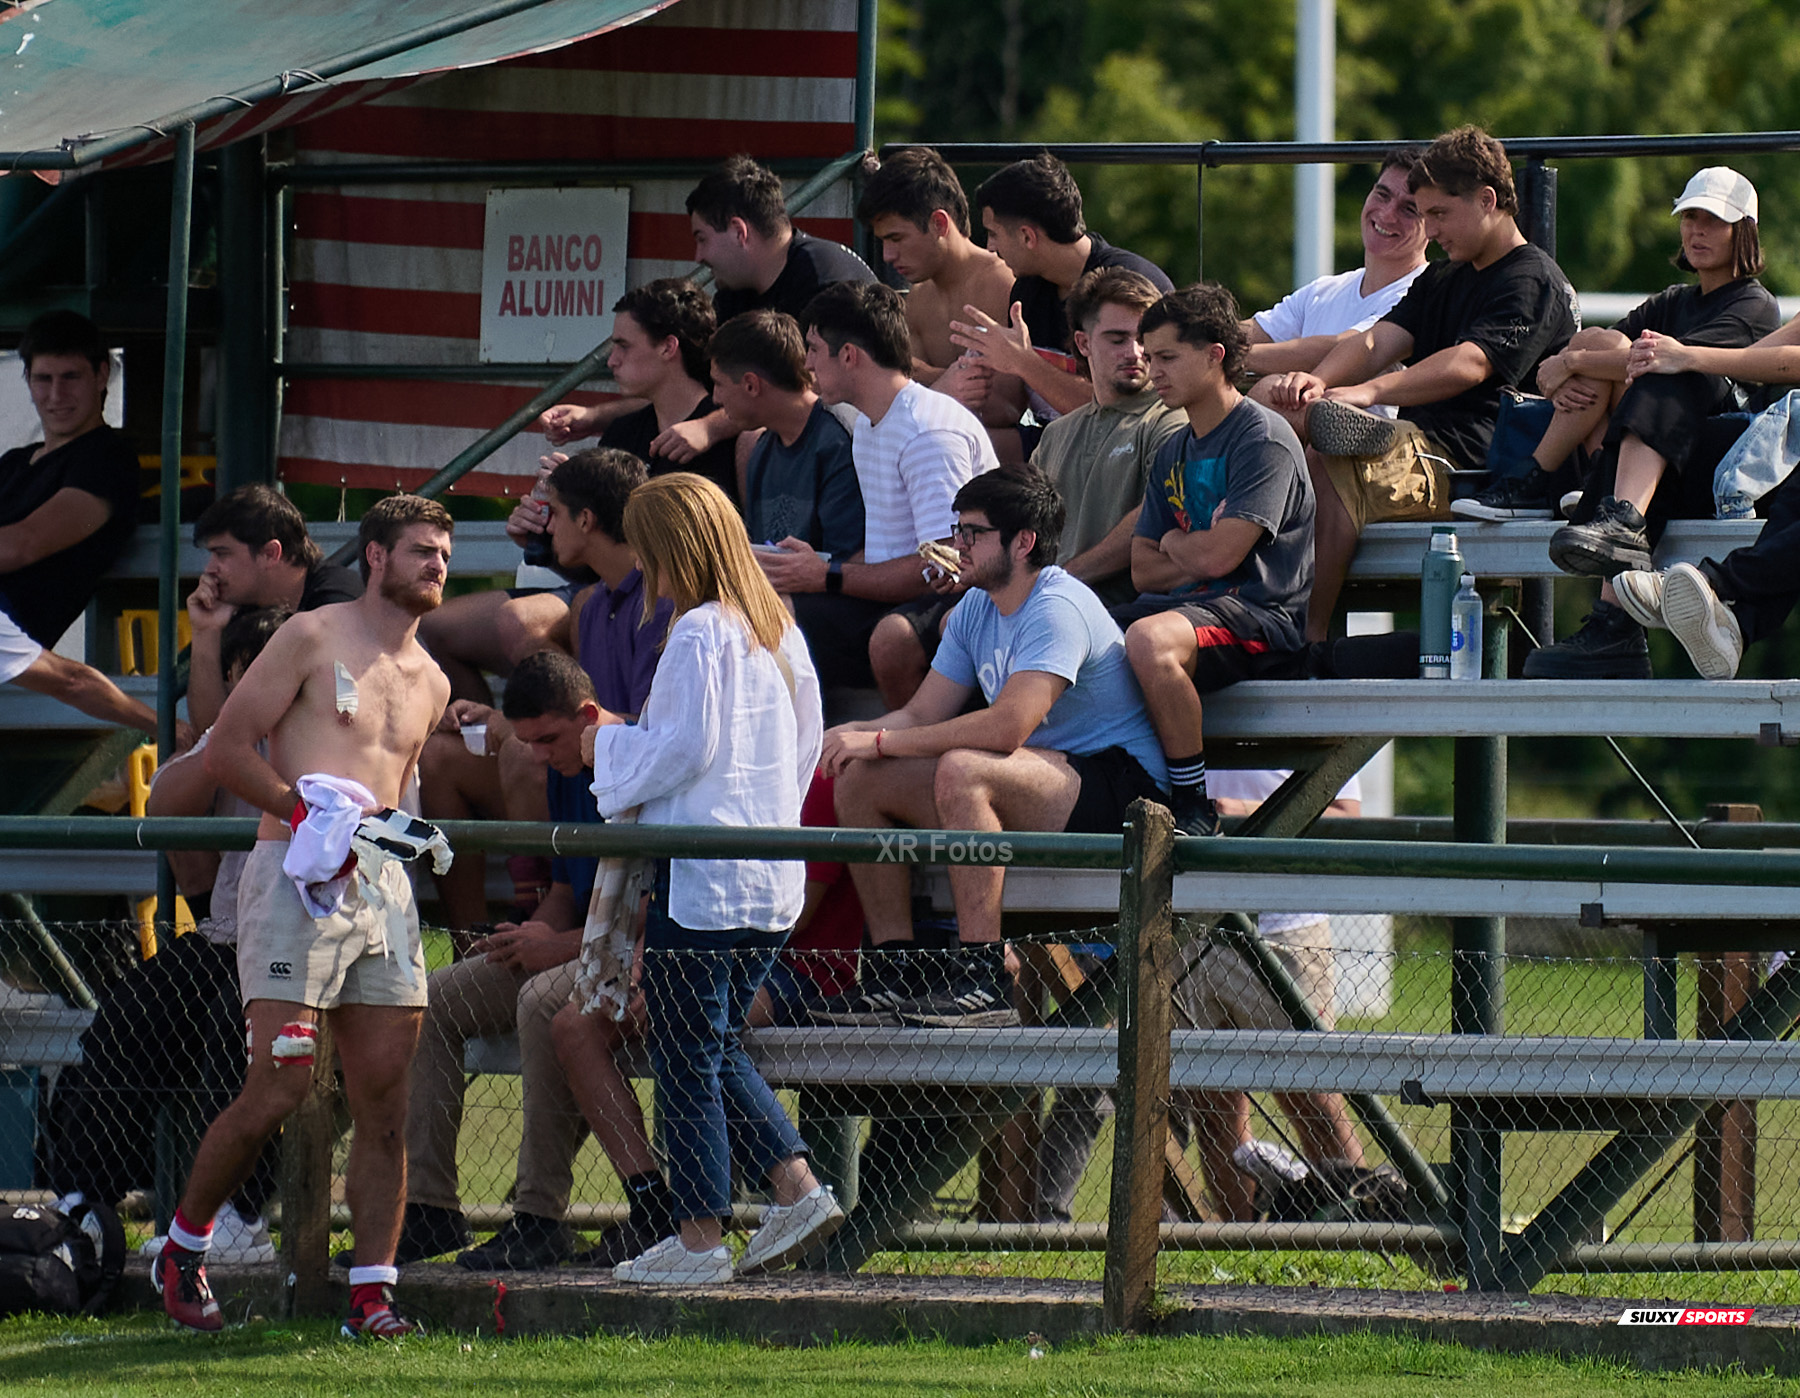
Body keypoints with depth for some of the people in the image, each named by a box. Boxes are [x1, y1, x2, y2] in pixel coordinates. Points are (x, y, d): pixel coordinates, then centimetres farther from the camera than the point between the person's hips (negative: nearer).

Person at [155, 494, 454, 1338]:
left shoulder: (430, 683, 20)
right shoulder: (312, 639, 1)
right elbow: (226, 749, -4)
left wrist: (406, 833, 7)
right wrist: (313, 813, -14)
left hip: (381, 885, 6)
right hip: (295, 873, -6)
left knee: (385, 1100, -1)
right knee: (279, 1088, -12)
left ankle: (372, 1293, 0)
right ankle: (183, 1248, 8)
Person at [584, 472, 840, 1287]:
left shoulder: (698, 635, -13)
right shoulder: (778, 630, 13)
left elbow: (683, 748, -17)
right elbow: (805, 747, 17)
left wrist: (612, 744, -1)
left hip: (700, 874, -9)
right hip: (772, 875, 9)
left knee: (687, 1059, -2)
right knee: (719, 1049, 18)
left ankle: (699, 1241, 0)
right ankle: (797, 1189, 8)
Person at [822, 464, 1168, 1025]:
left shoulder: (1059, 609, -18)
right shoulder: (976, 610, 12)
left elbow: (1009, 725, -30)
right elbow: (923, 714, 12)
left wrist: (882, 742, -25)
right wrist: (852, 733, -10)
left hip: (1120, 790, -10)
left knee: (962, 771, -36)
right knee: (859, 779, -3)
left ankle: (983, 982, -36)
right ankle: (893, 976, -3)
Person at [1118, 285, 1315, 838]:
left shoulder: (1263, 439, -8)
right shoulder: (1175, 451, 19)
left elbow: (1218, 554, -17)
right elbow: (1143, 571, 15)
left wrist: (1173, 545, 4)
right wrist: (1195, 557, -4)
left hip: (1260, 615, -9)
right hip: (1188, 605, 9)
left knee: (1150, 640, -38)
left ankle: (1195, 810, -28)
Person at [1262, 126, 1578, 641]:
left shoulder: (1534, 281, -4)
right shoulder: (1441, 280, 26)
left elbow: (1468, 365, -21)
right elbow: (1378, 342, 9)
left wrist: (1370, 391, -33)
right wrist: (1318, 381, -14)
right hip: (1414, 442, 9)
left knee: (1327, 474, -34)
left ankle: (1311, 638, -34)